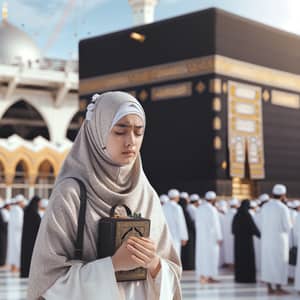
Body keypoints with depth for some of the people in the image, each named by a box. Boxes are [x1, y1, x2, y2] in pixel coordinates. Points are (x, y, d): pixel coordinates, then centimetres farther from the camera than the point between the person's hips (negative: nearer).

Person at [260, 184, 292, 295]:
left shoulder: (265, 207, 3)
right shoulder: (283, 208, -14)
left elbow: (262, 224, 9)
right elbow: (287, 226, -11)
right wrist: (289, 225, 9)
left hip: (266, 239, 6)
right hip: (279, 239, -6)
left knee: (267, 262, 9)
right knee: (279, 263, 2)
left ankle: (270, 287, 13)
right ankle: (278, 288, 5)